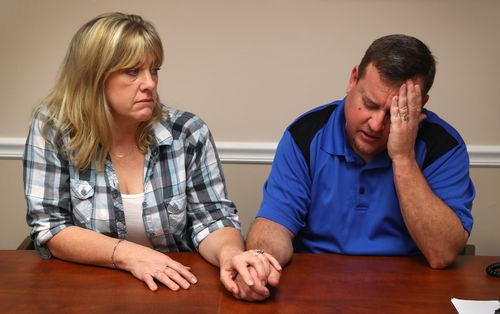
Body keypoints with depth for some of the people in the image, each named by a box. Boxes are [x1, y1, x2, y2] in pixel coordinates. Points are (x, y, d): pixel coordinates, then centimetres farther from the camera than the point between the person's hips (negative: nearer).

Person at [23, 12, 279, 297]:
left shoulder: (188, 133, -6)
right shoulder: (52, 129, -7)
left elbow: (212, 218, -5)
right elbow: (49, 227, -7)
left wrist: (229, 254, -27)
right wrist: (128, 254, -21)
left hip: (179, 290, 2)